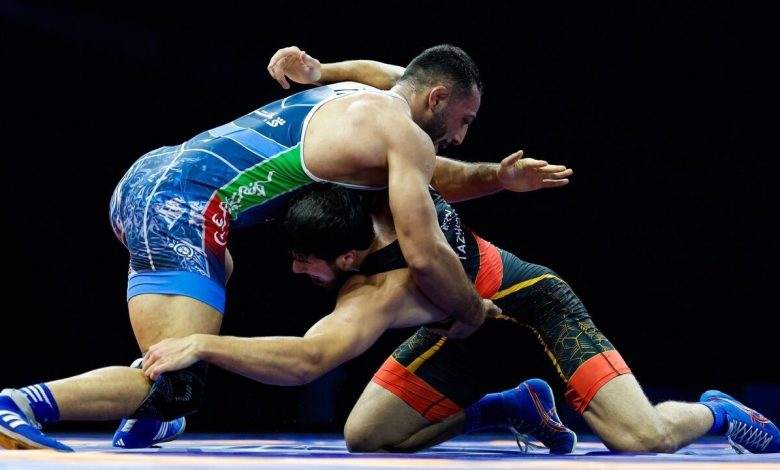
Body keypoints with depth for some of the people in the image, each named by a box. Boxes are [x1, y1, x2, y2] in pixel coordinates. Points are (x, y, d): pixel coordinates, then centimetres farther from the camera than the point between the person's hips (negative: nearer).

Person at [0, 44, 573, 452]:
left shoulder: (354, 100, 27)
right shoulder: (404, 133, 0)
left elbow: (424, 175, 41)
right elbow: (425, 256, -8)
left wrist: (497, 177, 26)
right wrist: (473, 313, 9)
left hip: (144, 177, 10)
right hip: (182, 207, -10)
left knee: (218, 271, 40)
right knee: (175, 387, -15)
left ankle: (142, 421, 31)